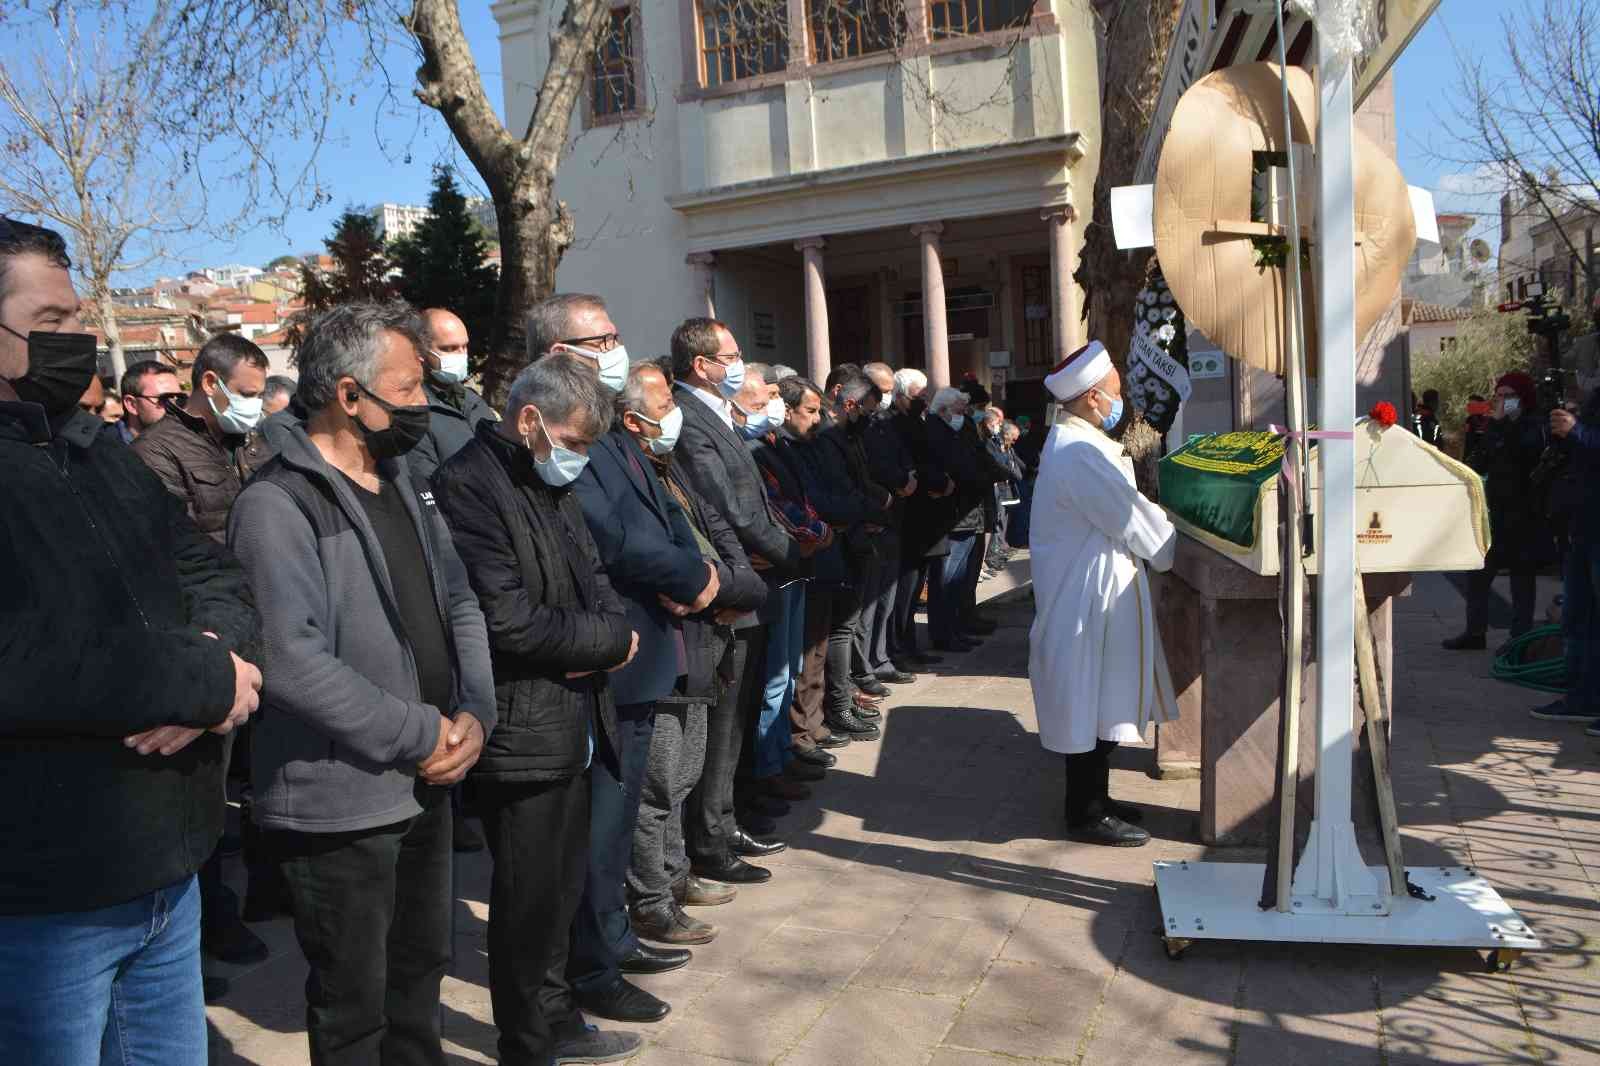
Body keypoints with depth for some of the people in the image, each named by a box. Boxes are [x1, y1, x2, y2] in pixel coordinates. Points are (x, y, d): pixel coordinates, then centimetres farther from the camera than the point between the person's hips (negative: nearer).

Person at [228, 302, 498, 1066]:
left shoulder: (402, 482, 10)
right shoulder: (278, 504, -17)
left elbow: (459, 603, 11)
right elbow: (294, 661, -26)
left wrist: (474, 712, -5)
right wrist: (422, 735, -19)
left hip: (427, 783, 8)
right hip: (339, 802, -7)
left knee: (420, 972, 23)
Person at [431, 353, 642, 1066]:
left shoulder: (553, 485, 13)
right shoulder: (468, 485, -17)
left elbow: (593, 578, 16)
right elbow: (509, 622, -23)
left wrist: (604, 636, -7)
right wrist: (607, 638, -10)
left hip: (573, 725, 9)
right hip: (521, 732, -9)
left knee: (562, 886, 20)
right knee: (529, 899, 6)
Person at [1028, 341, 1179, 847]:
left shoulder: (1075, 442, 13)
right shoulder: (1079, 453, -22)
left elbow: (1118, 508, 17)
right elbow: (1134, 519, -17)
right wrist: (1178, 544, -2)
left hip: (1091, 591, 11)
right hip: (1088, 598, -11)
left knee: (1097, 704, 17)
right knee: (1092, 704, 0)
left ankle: (1092, 800, 29)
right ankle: (1088, 814, 12)